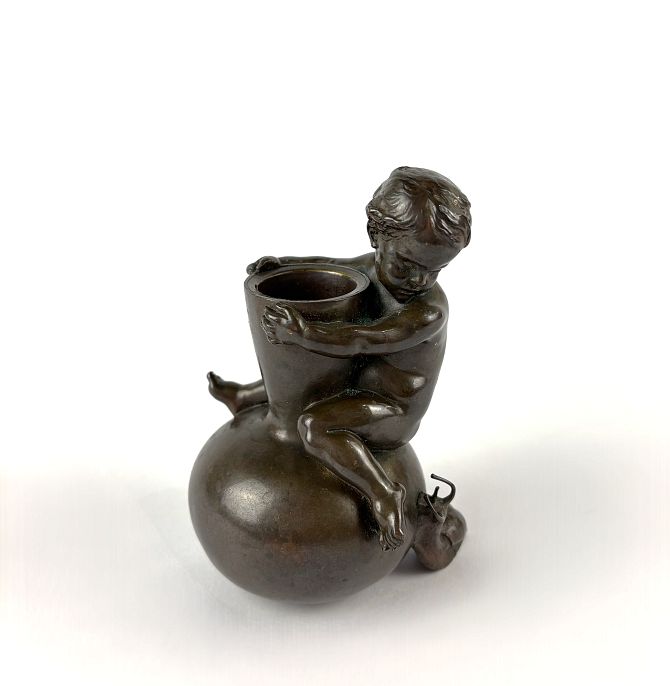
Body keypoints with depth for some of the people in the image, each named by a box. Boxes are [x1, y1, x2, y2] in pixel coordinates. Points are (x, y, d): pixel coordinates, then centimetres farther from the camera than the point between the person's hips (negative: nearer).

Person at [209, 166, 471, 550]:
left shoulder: (429, 311, -30)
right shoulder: (374, 266, -6)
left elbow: (357, 341, -37)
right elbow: (330, 265, 12)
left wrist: (301, 332, -46)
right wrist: (281, 263, 1)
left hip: (392, 412, -9)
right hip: (366, 384, 9)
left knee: (314, 425, -29)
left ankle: (384, 492, -26)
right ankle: (244, 398, 49)